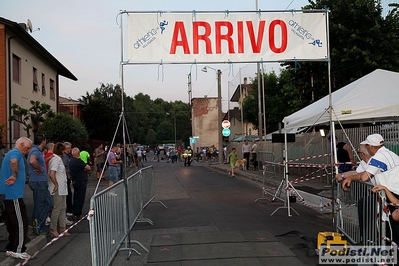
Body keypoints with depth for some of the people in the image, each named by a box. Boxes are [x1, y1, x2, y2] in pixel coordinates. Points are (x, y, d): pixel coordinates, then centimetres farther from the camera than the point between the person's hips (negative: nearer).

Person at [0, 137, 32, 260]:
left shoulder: (11, 153, 20)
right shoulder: (16, 153, -13)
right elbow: (13, 161, -37)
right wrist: (15, 176, -27)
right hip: (14, 194, -10)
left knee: (12, 223, 15)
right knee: (21, 222, -4)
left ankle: (11, 248, 22)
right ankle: (19, 250, 1)